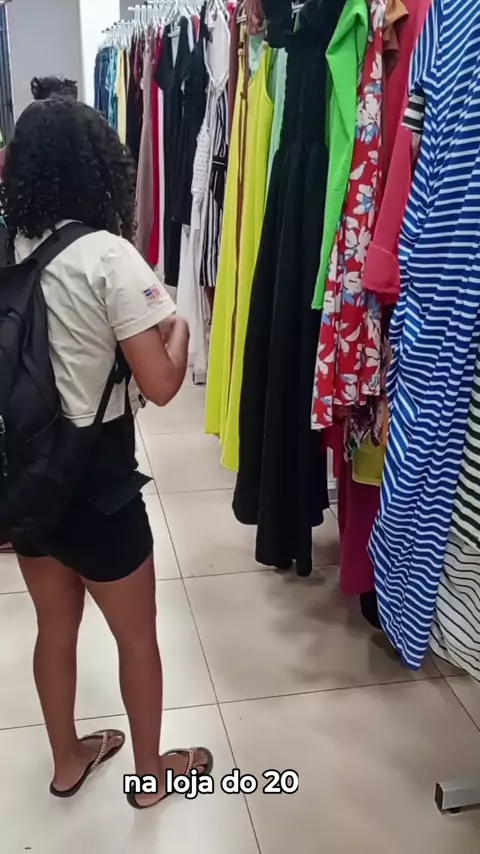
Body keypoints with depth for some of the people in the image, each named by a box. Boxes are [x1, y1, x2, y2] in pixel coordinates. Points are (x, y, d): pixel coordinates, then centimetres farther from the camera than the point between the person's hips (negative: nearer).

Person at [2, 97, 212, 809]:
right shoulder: (109, 256, -19)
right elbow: (160, 385, -19)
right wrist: (179, 328, 0)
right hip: (94, 478, -6)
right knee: (138, 636, 17)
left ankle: (68, 760, 45)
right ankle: (151, 770, 38)